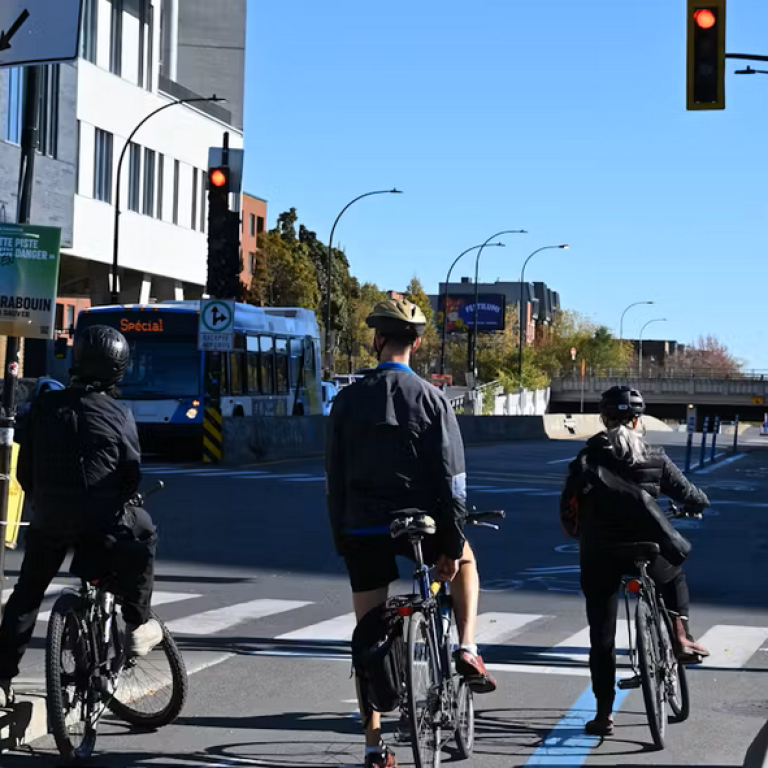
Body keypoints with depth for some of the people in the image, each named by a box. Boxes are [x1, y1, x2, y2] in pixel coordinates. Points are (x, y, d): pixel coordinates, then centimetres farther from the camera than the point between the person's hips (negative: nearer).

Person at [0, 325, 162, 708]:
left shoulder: (44, 406, 3)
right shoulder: (118, 416, -5)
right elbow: (132, 475, -2)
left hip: (48, 520, 3)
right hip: (100, 522, -3)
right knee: (143, 531, 27)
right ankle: (138, 625, 24)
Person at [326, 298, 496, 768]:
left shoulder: (349, 399, 0)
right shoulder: (431, 398, -5)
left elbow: (335, 476, 3)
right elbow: (451, 479, -8)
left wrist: (340, 537, 12)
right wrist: (452, 544, -2)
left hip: (363, 530, 1)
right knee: (466, 561, 32)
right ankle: (467, 650, 14)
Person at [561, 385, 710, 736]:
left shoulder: (588, 457, -3)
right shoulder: (654, 458, -2)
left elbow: (567, 506, -3)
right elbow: (687, 494, 6)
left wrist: (579, 533, 17)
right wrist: (701, 503, 29)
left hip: (599, 555, 0)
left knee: (601, 634, 7)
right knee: (674, 576, 35)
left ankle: (604, 713, 8)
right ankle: (680, 638, 19)